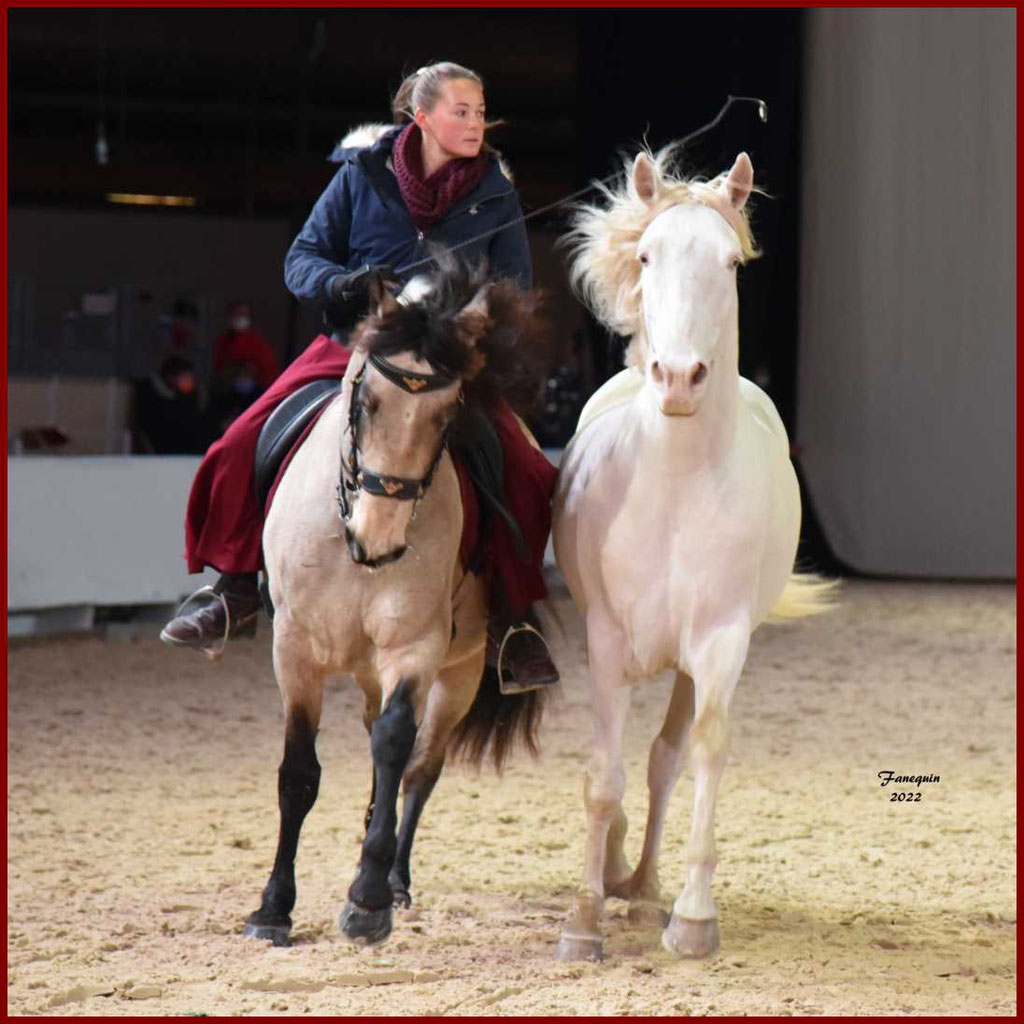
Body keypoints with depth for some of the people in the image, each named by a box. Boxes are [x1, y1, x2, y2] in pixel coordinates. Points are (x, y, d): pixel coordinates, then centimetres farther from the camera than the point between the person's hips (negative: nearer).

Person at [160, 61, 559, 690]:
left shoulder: (496, 194, 4)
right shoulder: (362, 175, 1)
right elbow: (303, 258, 5)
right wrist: (339, 284, -17)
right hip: (353, 344, 0)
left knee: (522, 469, -23)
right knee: (241, 447, -13)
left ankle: (515, 620, -7)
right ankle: (236, 596, 6)